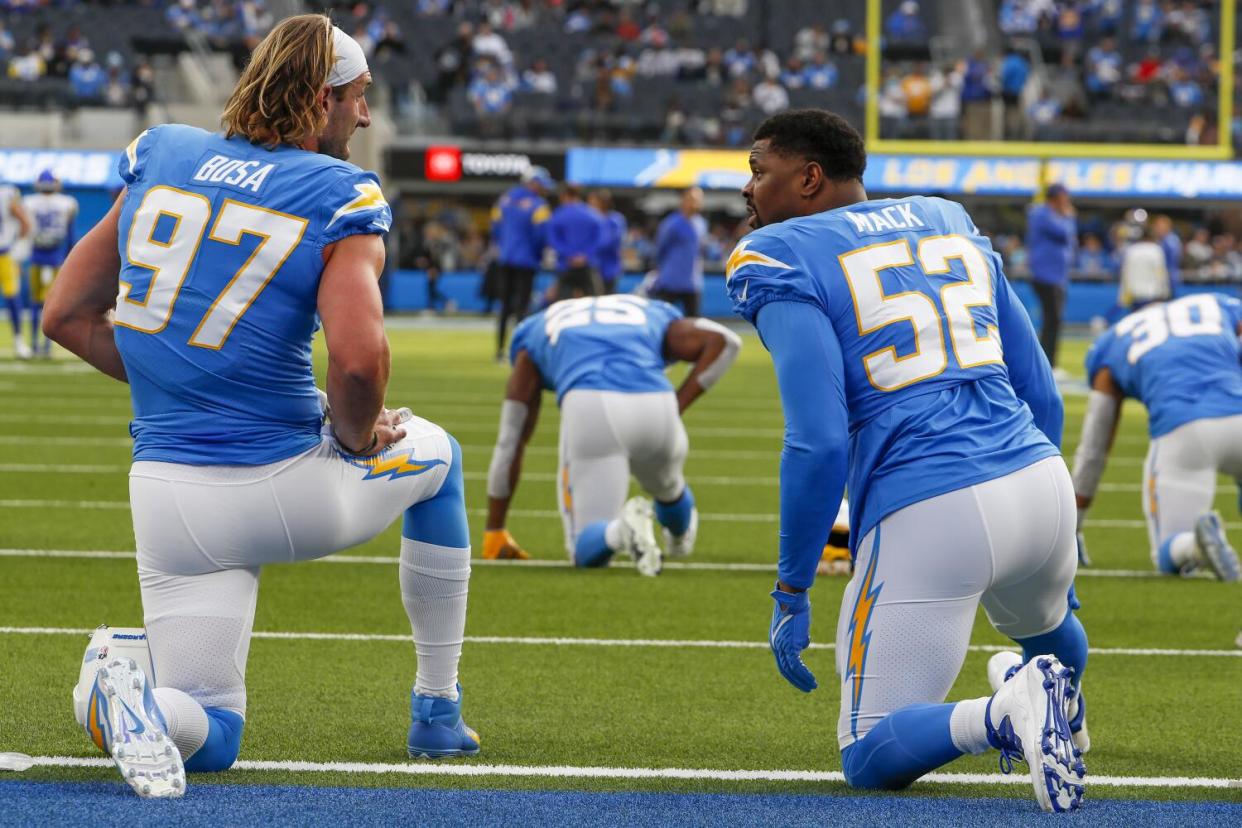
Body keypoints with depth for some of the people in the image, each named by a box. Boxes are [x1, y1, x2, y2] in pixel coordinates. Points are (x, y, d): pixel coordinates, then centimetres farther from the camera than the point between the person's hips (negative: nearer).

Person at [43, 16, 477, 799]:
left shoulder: (161, 156, 5)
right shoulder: (341, 200, -10)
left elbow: (68, 315, 9)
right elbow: (359, 358, -26)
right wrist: (357, 437, -4)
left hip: (167, 494, 4)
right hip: (282, 491, -4)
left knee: (209, 738, 14)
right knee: (435, 453, 31)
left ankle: (133, 699, -22)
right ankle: (438, 711, 32)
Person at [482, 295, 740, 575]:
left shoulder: (535, 332, 35)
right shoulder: (653, 315, 36)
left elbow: (510, 441, 32)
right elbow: (724, 340, 15)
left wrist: (495, 532, 35)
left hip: (588, 408, -2)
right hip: (655, 405, 2)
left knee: (588, 550, 5)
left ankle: (622, 531, -25)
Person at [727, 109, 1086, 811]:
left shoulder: (782, 262, -2)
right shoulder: (950, 223, 18)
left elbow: (821, 443, -12)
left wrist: (792, 591, -5)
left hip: (927, 517, -7)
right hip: (1040, 483, 7)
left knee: (871, 759, -1)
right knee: (1046, 622, 44)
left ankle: (1008, 714, -23)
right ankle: (1055, 704, 20)